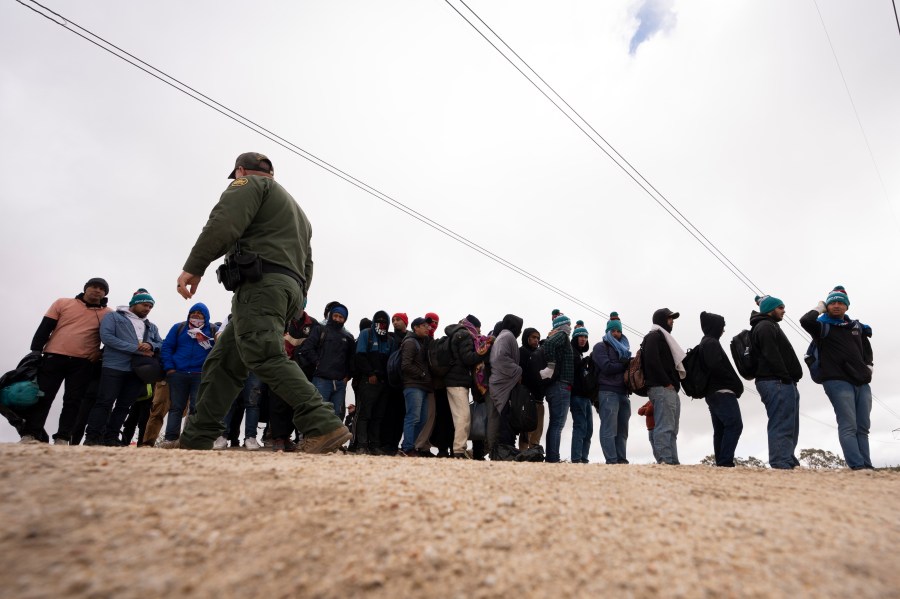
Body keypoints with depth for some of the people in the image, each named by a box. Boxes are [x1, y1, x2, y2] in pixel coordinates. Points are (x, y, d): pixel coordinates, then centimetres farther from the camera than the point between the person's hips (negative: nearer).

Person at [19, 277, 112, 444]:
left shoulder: (108, 314, 8)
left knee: (73, 401, -1)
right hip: (54, 357, 0)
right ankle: (30, 435, 5)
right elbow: (44, 328, 6)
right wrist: (35, 352, 0)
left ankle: (62, 438, 2)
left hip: (84, 363, 0)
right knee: (42, 396, 0)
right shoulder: (63, 303, 8)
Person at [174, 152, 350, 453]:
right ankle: (196, 439, 9)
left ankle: (324, 426, -29)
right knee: (223, 363, 9)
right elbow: (306, 265, 28)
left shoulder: (250, 183, 11)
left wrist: (194, 266, -13)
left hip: (261, 282, -9)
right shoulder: (295, 210, 35)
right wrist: (293, 307, 25)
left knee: (266, 358, -20)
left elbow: (224, 223, -11)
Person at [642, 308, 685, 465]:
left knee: (672, 429, 8)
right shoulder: (654, 336, -2)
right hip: (662, 389, -10)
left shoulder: (664, 338, 28)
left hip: (671, 390, 10)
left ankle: (673, 461, 9)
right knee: (664, 427, -15)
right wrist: (667, 383, -16)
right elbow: (653, 361, -16)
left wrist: (674, 384, 10)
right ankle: (665, 461, -17)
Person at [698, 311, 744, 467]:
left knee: (720, 429, 7)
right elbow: (716, 366, -21)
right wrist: (736, 383, -11)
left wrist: (733, 384, 11)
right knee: (735, 425, -13)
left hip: (713, 393, 10)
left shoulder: (705, 343, 22)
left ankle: (721, 462, 5)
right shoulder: (712, 343, -8)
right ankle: (725, 461, -18)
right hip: (722, 391, -10)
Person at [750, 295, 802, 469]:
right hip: (777, 383, -11)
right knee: (782, 426, -13)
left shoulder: (770, 326, 26)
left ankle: (790, 462, 17)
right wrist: (786, 377, -18)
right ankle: (782, 464, -14)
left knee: (789, 427, 12)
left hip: (783, 384, 11)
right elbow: (772, 355, -18)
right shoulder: (765, 326, -6)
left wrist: (790, 380, 15)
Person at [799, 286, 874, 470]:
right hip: (838, 382, -6)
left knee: (862, 427, 5)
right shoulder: (822, 326, 1)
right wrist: (820, 308, -3)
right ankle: (858, 466, -17)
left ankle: (866, 466, 6)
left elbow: (867, 348, 31)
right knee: (848, 426, -12)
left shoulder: (856, 326, 18)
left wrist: (869, 366, 16)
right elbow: (805, 321, -21)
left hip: (862, 383, 6)